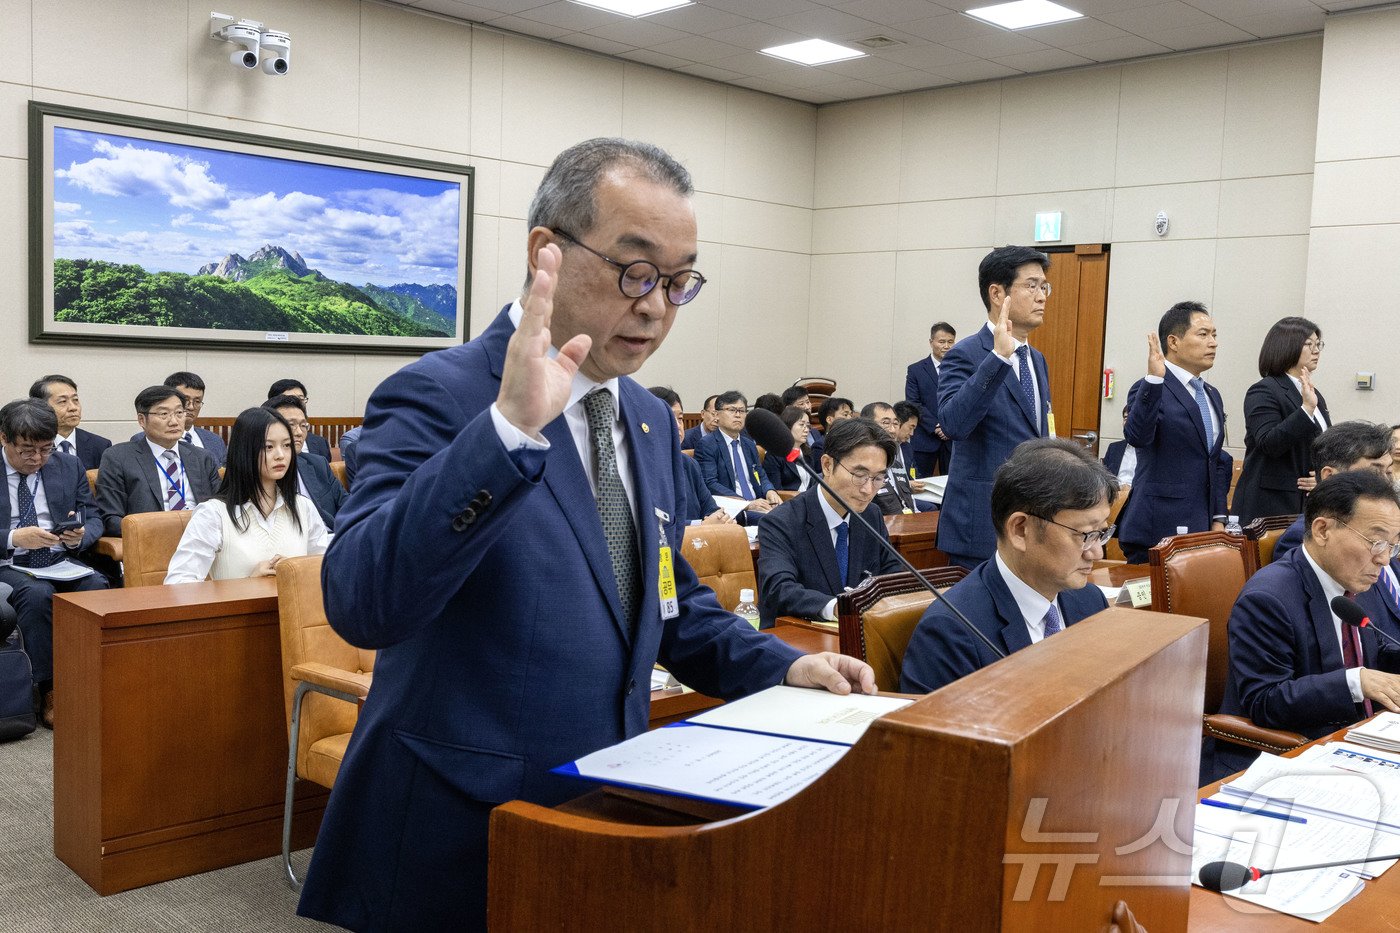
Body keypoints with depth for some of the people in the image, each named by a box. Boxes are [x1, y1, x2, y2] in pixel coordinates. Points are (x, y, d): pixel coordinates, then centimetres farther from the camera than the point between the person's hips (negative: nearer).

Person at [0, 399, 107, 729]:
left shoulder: (70, 466, 12)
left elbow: (93, 520, 14)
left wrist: (80, 535, -9)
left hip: (62, 562, 3)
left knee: (98, 587, -30)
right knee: (37, 594, -35)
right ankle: (49, 691, -23)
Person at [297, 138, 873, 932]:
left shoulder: (651, 421, 7)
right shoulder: (438, 396, -15)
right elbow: (360, 603, -29)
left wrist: (781, 665, 1)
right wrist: (509, 427, -37)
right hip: (459, 840, -6)